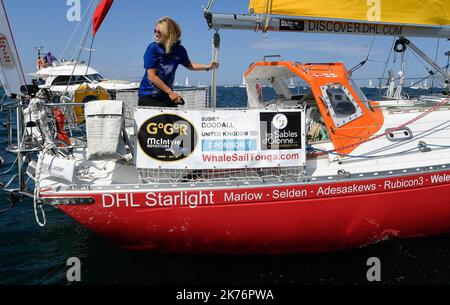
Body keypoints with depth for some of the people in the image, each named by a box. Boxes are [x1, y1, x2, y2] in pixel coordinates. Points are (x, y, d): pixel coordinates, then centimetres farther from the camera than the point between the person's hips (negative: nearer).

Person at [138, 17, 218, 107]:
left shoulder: (179, 50, -2)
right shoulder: (153, 48, -13)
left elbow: (188, 65, 20)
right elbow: (151, 76, -17)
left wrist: (207, 67, 8)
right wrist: (170, 92, -20)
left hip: (166, 96, 4)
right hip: (148, 96, -3)